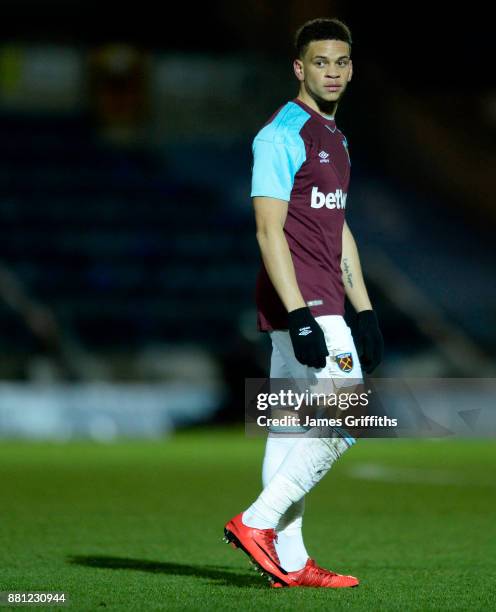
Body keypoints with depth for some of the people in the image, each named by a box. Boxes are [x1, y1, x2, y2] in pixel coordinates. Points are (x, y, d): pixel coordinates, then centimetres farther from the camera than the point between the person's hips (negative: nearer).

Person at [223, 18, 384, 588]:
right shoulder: (281, 135, -11)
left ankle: (288, 560, 9)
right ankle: (256, 522, -10)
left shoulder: (333, 137, 19)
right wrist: (301, 316, -24)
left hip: (320, 305, 9)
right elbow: (269, 230, -17)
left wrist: (364, 311, 19)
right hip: (300, 303, -9)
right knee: (347, 419, -13)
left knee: (291, 426, 8)